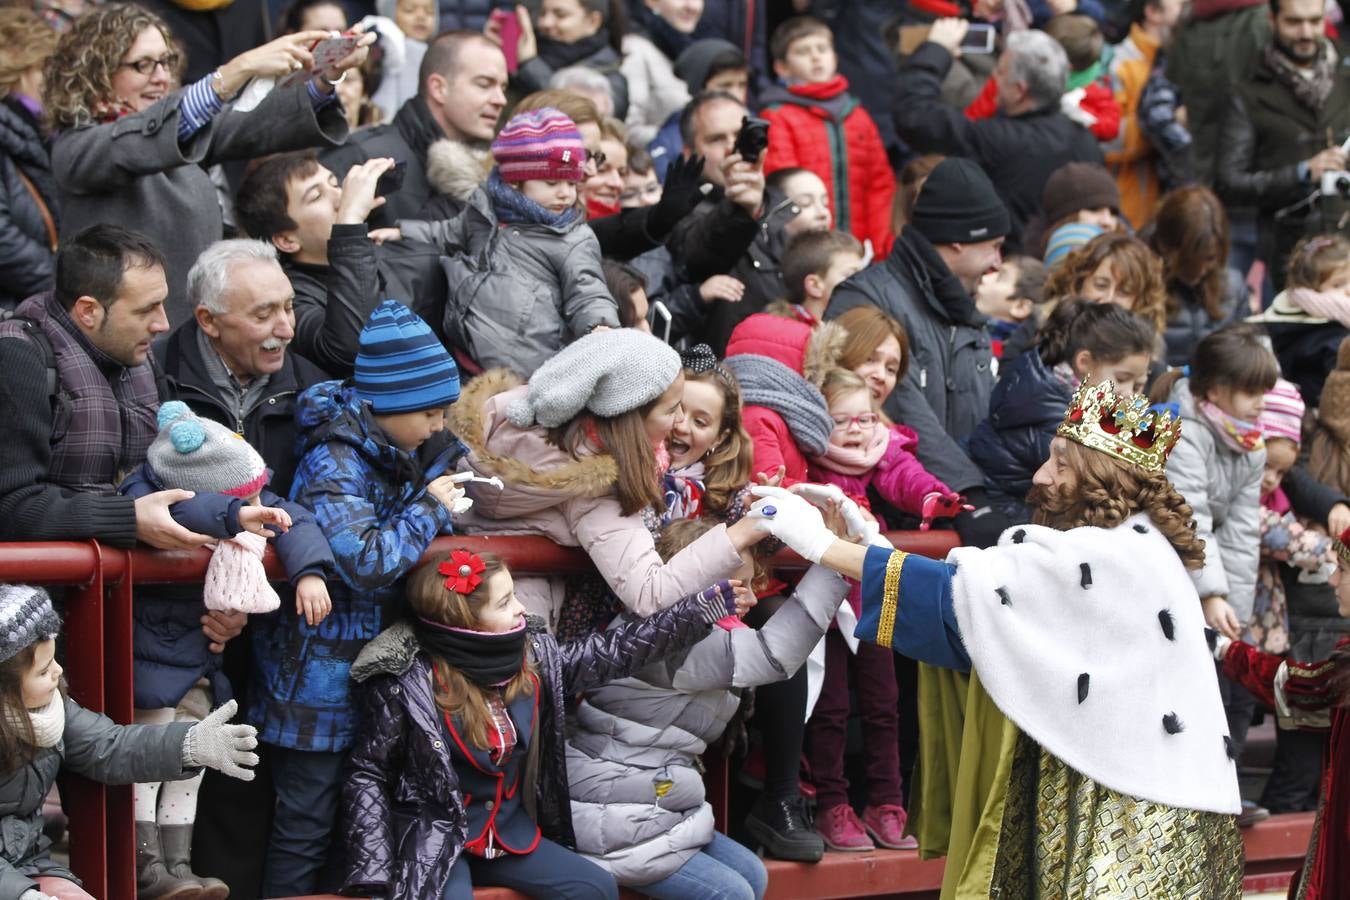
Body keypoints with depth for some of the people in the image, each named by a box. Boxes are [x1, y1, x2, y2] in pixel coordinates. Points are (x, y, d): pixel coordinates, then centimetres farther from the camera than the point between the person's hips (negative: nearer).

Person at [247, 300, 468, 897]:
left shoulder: (393, 450, 4)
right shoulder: (334, 463, -21)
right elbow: (368, 563, -30)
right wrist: (430, 509, -18)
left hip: (371, 663, 8)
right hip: (320, 672, -8)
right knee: (308, 815, -1)